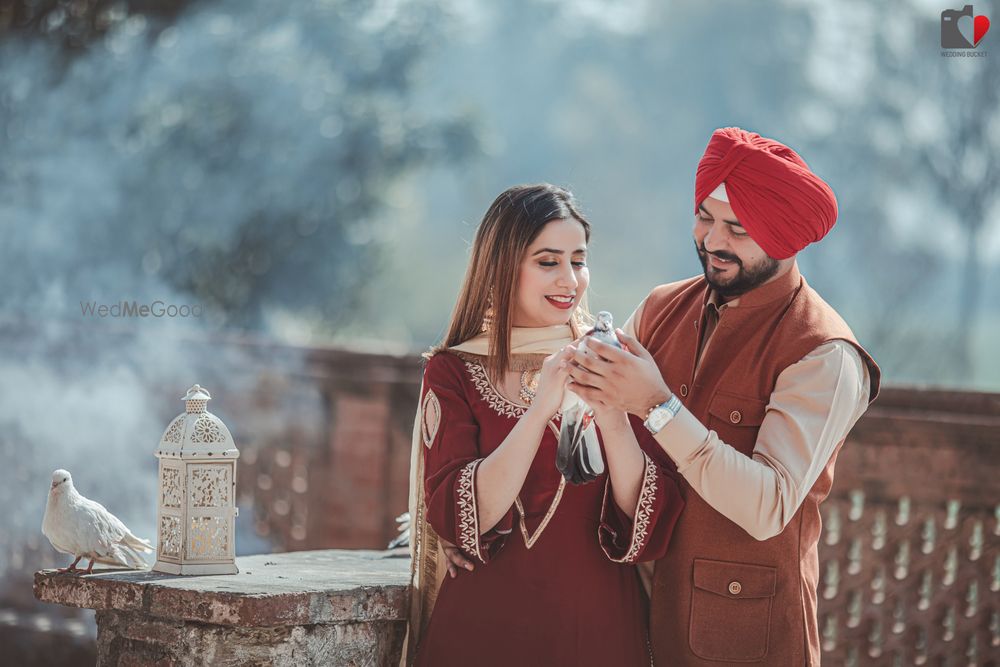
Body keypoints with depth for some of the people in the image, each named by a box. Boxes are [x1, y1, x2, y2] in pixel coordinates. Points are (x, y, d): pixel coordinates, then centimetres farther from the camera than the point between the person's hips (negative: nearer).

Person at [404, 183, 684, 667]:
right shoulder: (453, 372, -4)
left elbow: (650, 520, -7)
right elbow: (458, 518, -17)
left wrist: (610, 412, -22)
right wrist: (540, 410, -25)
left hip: (598, 628, 2)